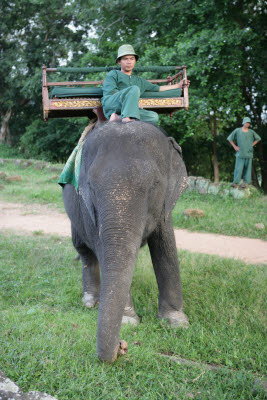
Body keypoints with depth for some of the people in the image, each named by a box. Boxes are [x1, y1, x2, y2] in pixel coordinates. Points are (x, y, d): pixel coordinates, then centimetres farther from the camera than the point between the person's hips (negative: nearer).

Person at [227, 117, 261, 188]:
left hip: (248, 152, 2)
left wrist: (252, 145, 9)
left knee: (247, 167, 2)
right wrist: (235, 147, 1)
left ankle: (245, 182, 8)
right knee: (238, 167, -8)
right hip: (240, 152, -2)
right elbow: (229, 138, 7)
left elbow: (258, 138, 20)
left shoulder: (251, 132, 5)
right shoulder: (237, 130, -1)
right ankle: (235, 182, -8)